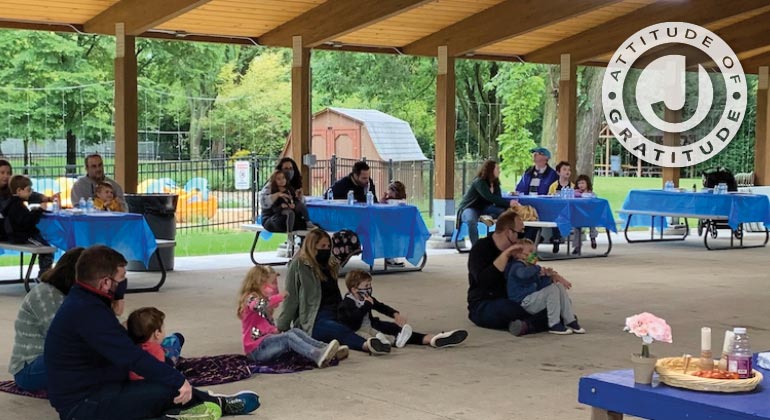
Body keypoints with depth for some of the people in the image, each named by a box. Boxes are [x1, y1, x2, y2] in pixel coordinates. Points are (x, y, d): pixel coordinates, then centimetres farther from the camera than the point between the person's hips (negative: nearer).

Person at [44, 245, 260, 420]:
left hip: (86, 394, 11)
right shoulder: (87, 312, -25)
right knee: (170, 390, -15)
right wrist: (177, 381, -23)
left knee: (170, 383, 9)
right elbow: (131, 356, -28)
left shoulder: (82, 302, 10)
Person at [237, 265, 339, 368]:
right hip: (257, 349, -10)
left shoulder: (262, 298, 20)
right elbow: (258, 306, -36)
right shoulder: (250, 299, -12)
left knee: (295, 331, -9)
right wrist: (280, 297, -24)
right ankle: (318, 356, -49)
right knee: (289, 337, -28)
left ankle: (323, 348, -27)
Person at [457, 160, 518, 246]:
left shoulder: (495, 184, 4)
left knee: (505, 211, -14)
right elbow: (490, 198, -34)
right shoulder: (479, 182, -21)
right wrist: (508, 203, -38)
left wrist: (509, 206, -25)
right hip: (469, 209, -7)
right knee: (472, 220, -42)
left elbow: (498, 201, -4)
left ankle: (489, 217, -34)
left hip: (483, 209, 7)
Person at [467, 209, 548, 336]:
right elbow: (483, 280, -27)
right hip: (482, 307, -7)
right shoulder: (481, 249, -10)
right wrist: (505, 255, -27)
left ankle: (525, 325, -37)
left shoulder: (514, 250, 11)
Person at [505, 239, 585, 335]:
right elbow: (523, 273, -37)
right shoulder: (517, 267, -11)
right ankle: (554, 325, -22)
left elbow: (540, 286, 17)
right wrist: (538, 269, -28)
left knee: (560, 287, 3)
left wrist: (547, 275, -1)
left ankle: (570, 321, -1)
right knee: (552, 289, -23)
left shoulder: (530, 267, 21)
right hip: (525, 303, -10)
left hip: (533, 298, 10)